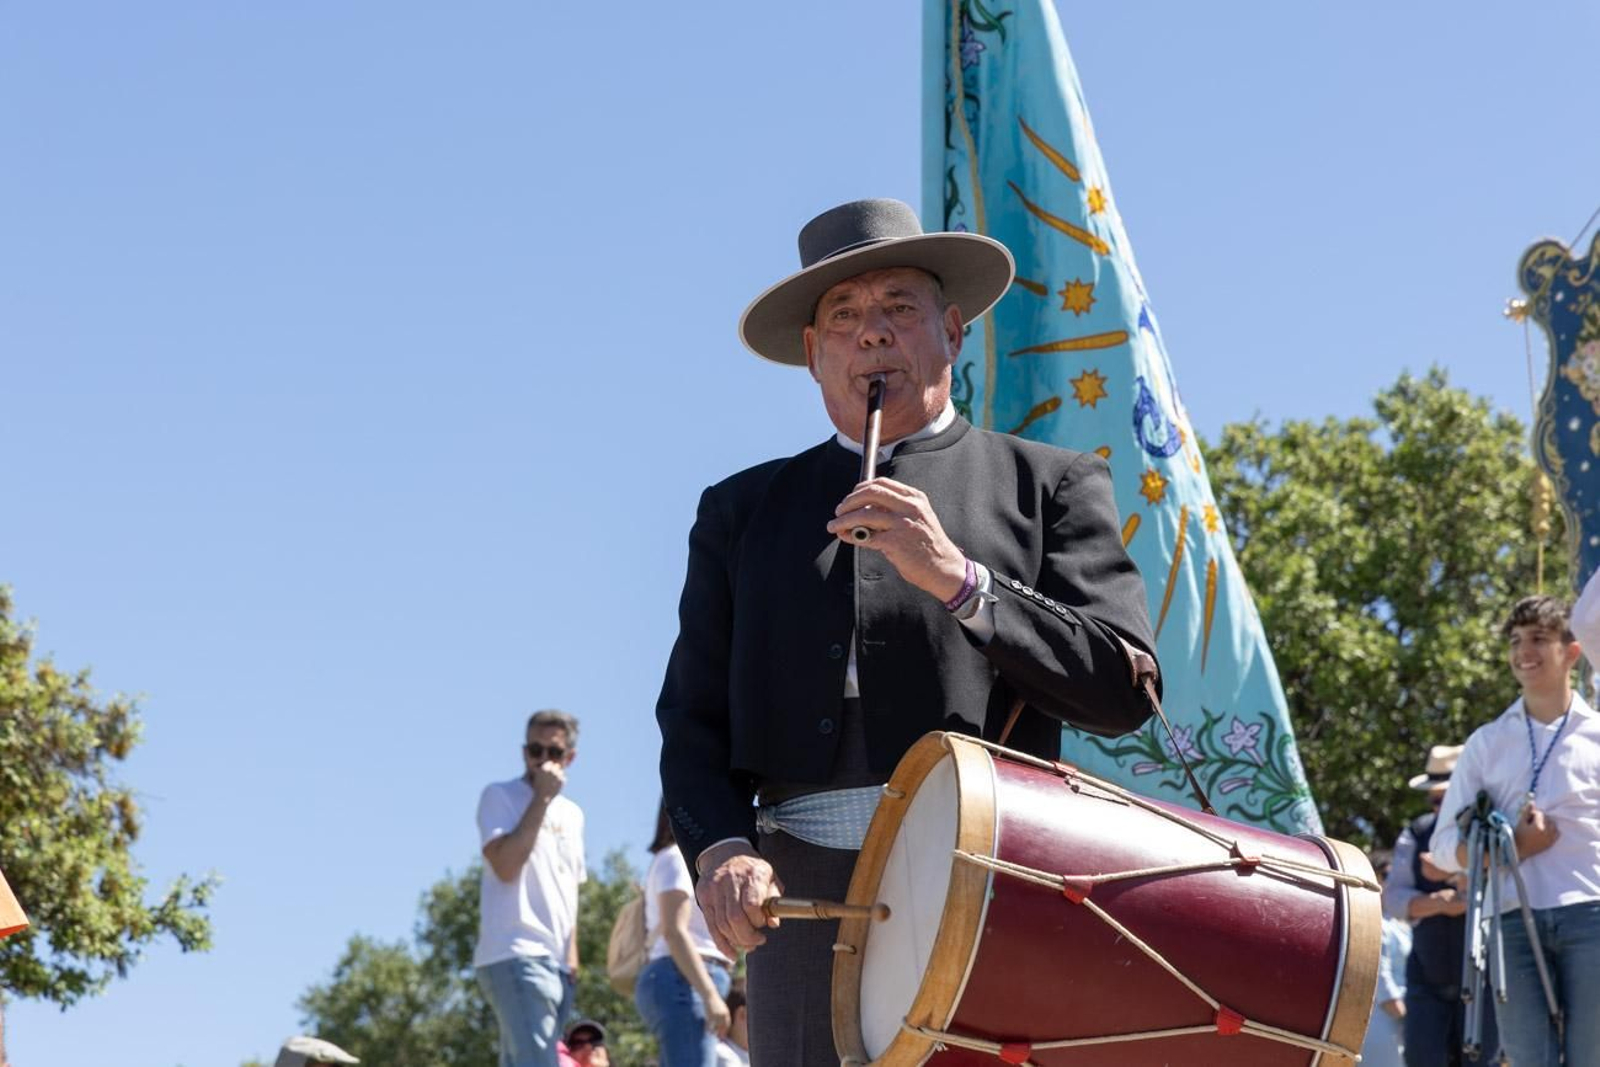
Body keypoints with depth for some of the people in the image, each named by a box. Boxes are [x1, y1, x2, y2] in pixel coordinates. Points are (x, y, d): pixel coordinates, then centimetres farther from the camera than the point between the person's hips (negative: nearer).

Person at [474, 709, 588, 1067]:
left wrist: (571, 956, 15)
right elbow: (506, 866, -14)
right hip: (515, 955, -7)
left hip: (557, 961, 7)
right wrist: (542, 798, -10)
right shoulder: (500, 796, 1)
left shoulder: (572, 814, 21)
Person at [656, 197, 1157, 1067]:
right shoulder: (743, 511, 20)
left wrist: (956, 579, -11)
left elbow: (1122, 687, 1)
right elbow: (693, 718, 14)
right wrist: (721, 848, -6)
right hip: (807, 895, 2)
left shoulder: (1049, 486, 12)